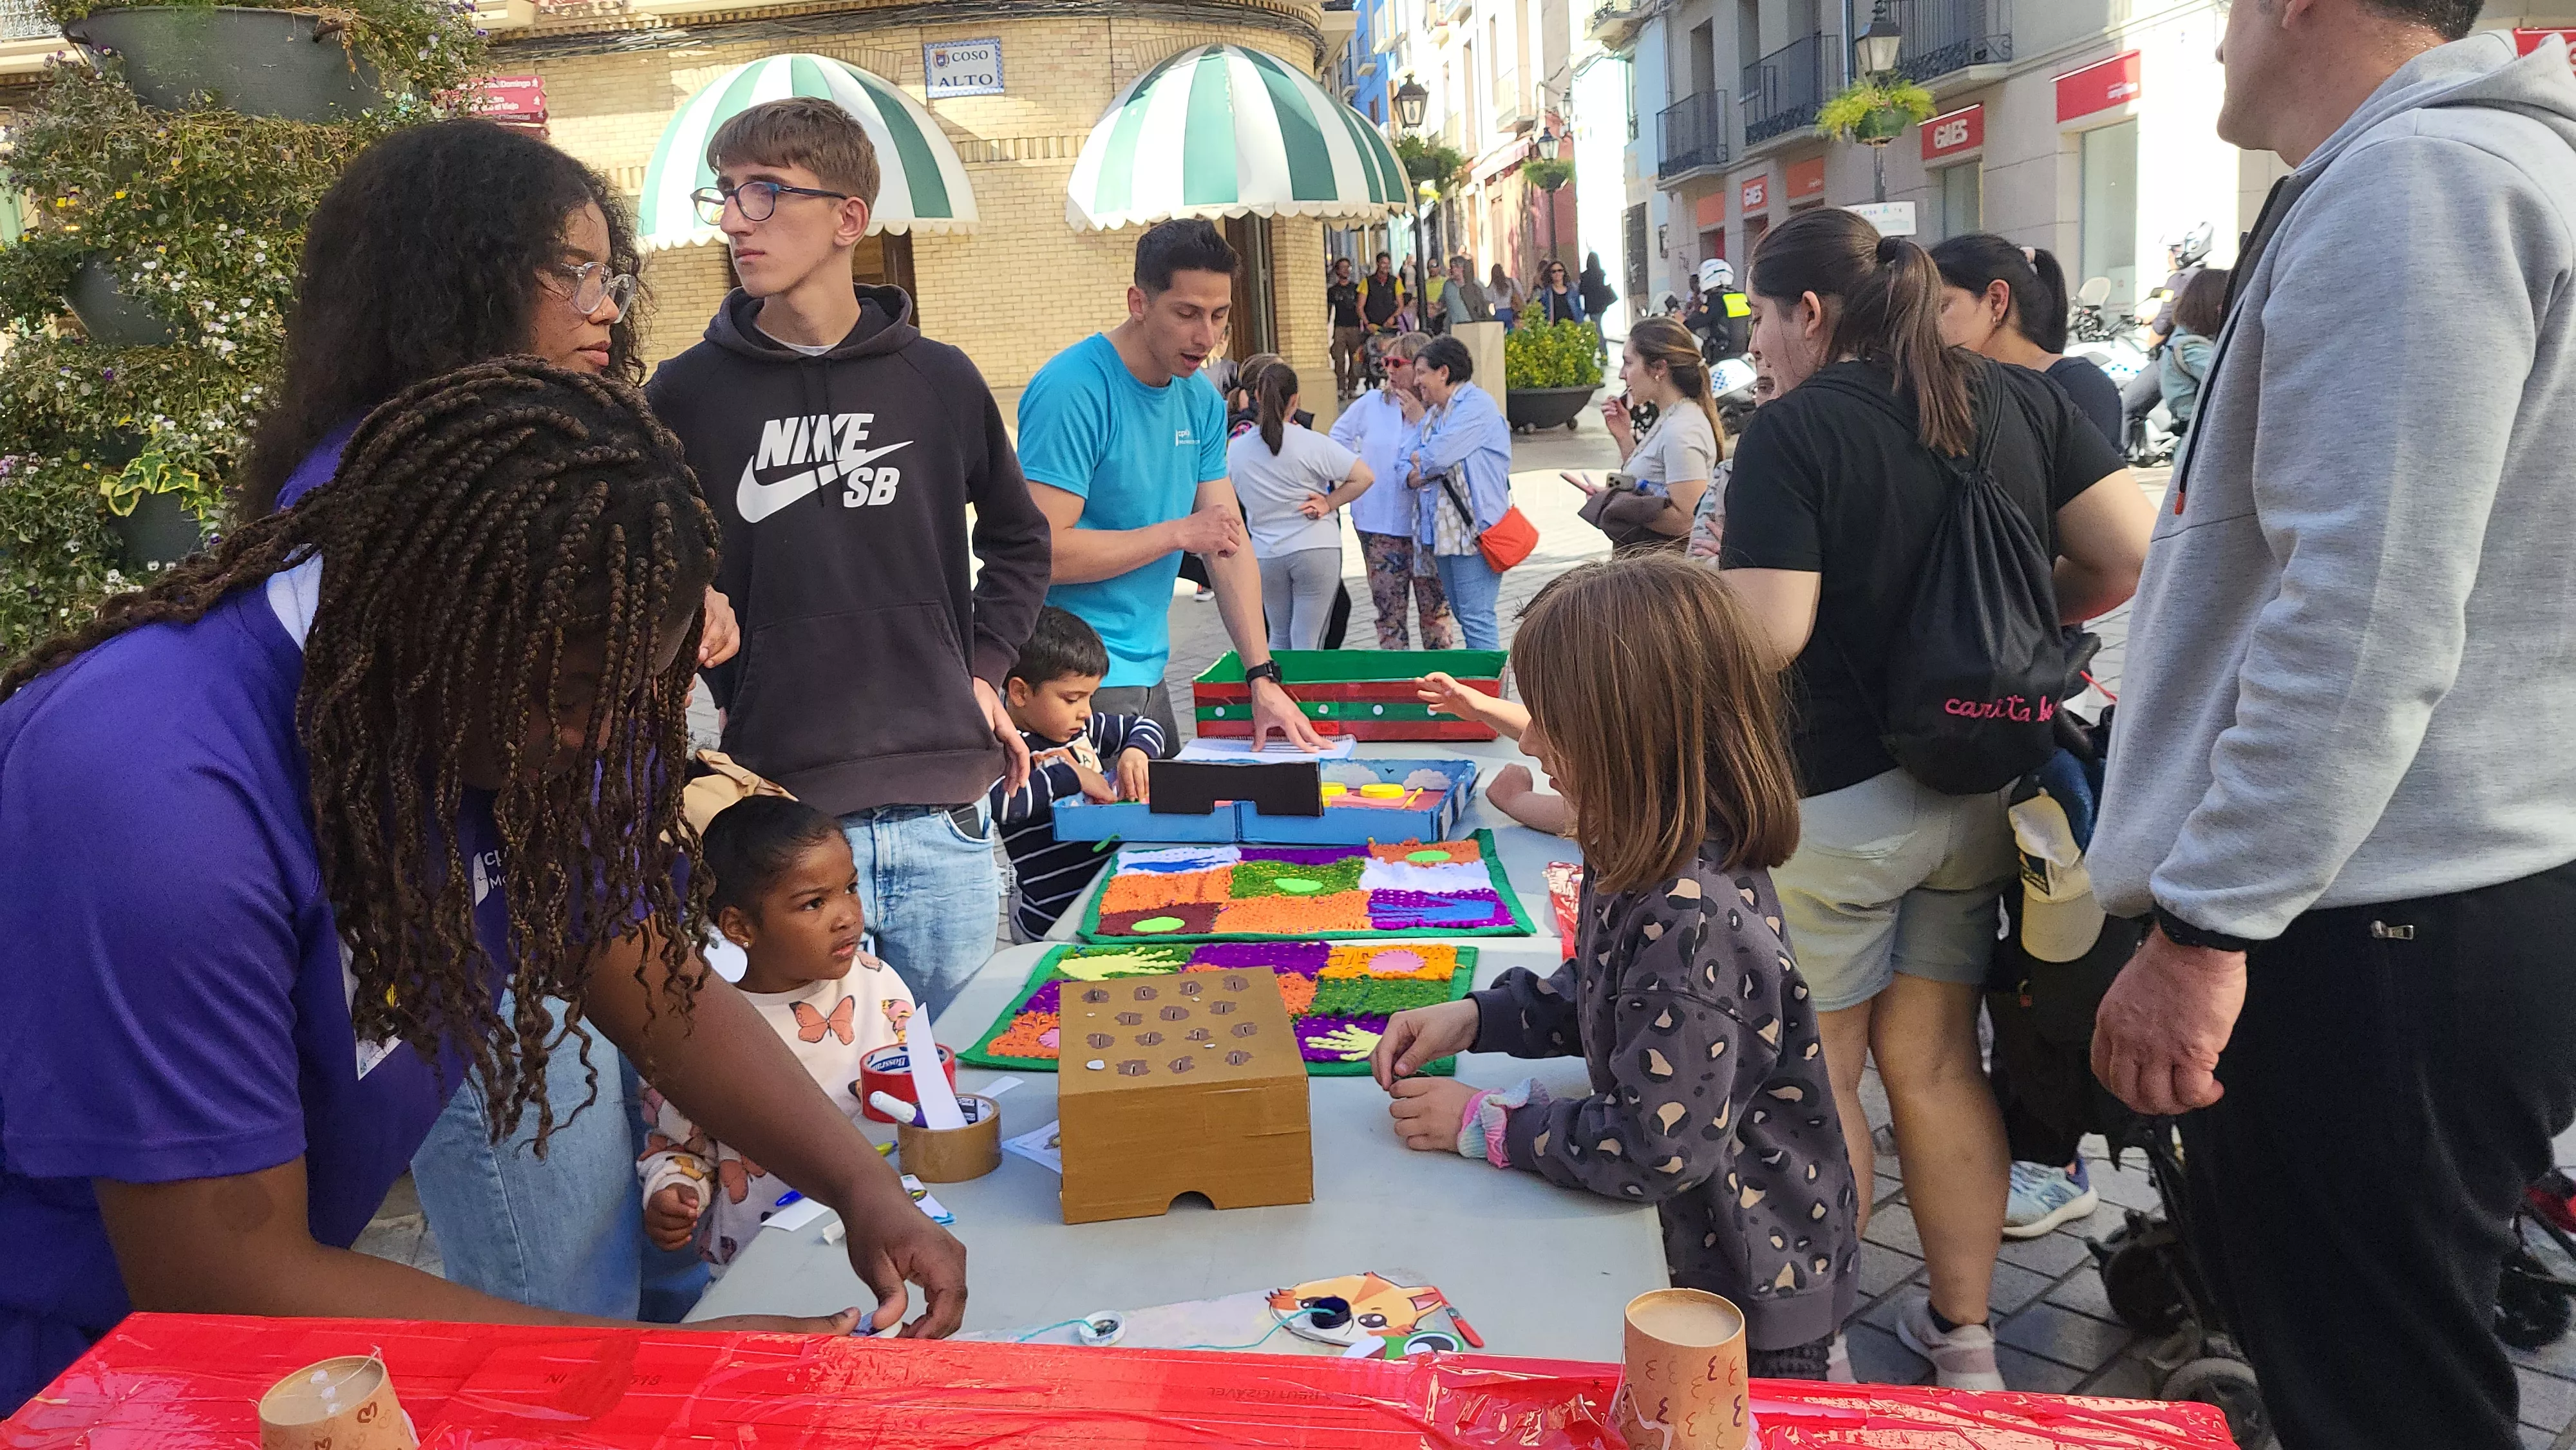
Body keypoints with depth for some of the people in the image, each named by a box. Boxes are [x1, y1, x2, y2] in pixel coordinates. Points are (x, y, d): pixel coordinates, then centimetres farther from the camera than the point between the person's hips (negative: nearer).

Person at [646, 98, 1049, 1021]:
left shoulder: (939, 380, 4)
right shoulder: (688, 392, 1)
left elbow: (1016, 539, 19)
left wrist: (982, 668, 8)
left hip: (943, 815, 2)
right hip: (779, 815, -1)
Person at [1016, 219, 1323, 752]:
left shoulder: (1202, 402, 7)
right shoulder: (1073, 391, -17)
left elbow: (1230, 541, 6)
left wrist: (1263, 678, -2)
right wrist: (1179, 534, -16)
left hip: (1147, 677, 8)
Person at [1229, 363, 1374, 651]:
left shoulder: (1235, 449, 1)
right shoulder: (1310, 443, -11)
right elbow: (1365, 477, -13)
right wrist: (1329, 504, -4)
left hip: (1265, 554, 4)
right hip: (1316, 549, -4)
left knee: (1279, 638, 19)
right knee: (1307, 643, 0)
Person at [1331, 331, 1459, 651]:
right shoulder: (1372, 403, 4)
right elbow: (1339, 436, 20)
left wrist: (1420, 420, -17)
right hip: (1379, 525, 3)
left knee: (1435, 610, 4)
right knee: (1389, 610, 7)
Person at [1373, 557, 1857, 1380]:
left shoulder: (1695, 919, -33)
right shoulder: (1643, 864, -4)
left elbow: (1658, 1148, -30)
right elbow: (1599, 995, 11)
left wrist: (1485, 1126, -19)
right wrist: (1474, 1019, -3)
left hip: (1754, 1290, -9)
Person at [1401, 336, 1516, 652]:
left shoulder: (1477, 405, -9)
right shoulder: (1431, 414, 20)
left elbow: (1439, 454, -21)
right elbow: (1406, 462, 13)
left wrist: (1419, 458, 1)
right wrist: (1413, 477, -10)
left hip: (1473, 529, -9)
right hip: (1440, 531, 9)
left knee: (1476, 617, -11)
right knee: (1463, 614, 14)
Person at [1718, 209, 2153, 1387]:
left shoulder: (1793, 428, -13)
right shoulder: (2019, 399, 4)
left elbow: (1766, 636, -22)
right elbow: (2129, 555, -1)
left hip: (1835, 798, -6)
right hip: (1980, 786, 6)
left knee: (1817, 1073, 8)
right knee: (1935, 1061, 15)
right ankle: (1963, 1339, 27)